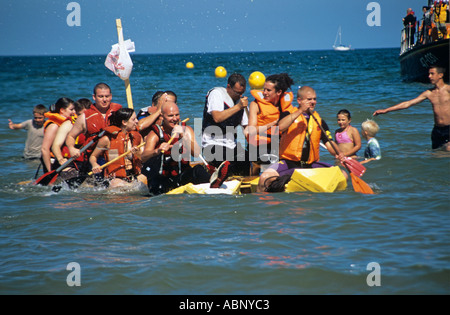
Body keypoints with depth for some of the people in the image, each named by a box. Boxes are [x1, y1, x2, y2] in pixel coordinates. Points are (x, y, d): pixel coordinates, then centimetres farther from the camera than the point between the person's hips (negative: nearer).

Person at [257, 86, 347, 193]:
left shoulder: (319, 121, 15)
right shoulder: (289, 115, 4)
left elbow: (329, 143, 6)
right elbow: (281, 127, -19)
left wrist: (337, 154, -16)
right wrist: (300, 111, -19)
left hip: (311, 164, 4)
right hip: (289, 163, -3)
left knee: (343, 175, -13)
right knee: (265, 178, -29)